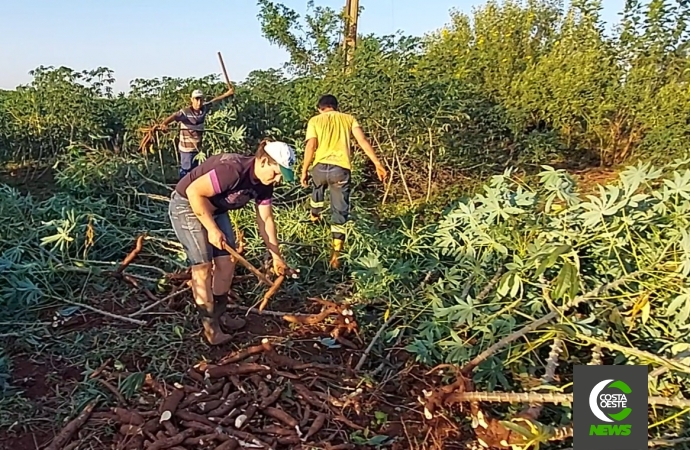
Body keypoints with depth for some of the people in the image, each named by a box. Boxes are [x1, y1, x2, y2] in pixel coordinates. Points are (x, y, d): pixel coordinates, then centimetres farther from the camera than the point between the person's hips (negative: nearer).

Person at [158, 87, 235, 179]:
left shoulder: (204, 109, -3)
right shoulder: (185, 112, -22)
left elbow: (215, 101, 11)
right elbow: (173, 117, -38)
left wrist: (228, 93, 16)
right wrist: (163, 124, -58)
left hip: (198, 147, 7)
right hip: (187, 148, -7)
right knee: (186, 170, 0)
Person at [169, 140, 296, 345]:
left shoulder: (264, 184, -7)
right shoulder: (233, 170, -34)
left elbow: (265, 220, 0)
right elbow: (194, 192, -32)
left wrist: (276, 256, 2)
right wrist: (212, 229, -26)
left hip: (215, 209, 8)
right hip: (187, 206, -8)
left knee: (227, 262, 6)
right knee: (203, 266, -6)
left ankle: (218, 315, 22)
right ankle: (209, 325, 6)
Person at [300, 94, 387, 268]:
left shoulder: (315, 120, 10)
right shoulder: (348, 118, 14)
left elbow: (311, 146, -3)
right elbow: (363, 141, 2)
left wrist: (304, 171, 1)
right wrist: (377, 164, 1)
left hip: (320, 167, 1)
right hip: (341, 169, -1)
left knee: (317, 186, 37)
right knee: (339, 213, 5)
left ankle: (314, 216, 63)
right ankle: (335, 256, 1)